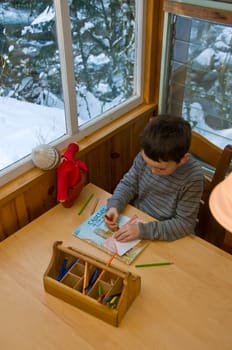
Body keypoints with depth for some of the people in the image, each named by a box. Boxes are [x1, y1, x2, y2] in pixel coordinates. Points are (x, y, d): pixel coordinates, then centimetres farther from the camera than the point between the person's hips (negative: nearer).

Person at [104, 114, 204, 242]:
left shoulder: (192, 178, -26)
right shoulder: (145, 156, -15)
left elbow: (184, 224, -21)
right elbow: (128, 184, 0)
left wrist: (143, 230, -29)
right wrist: (114, 206, -17)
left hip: (164, 237, -4)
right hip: (135, 219, 5)